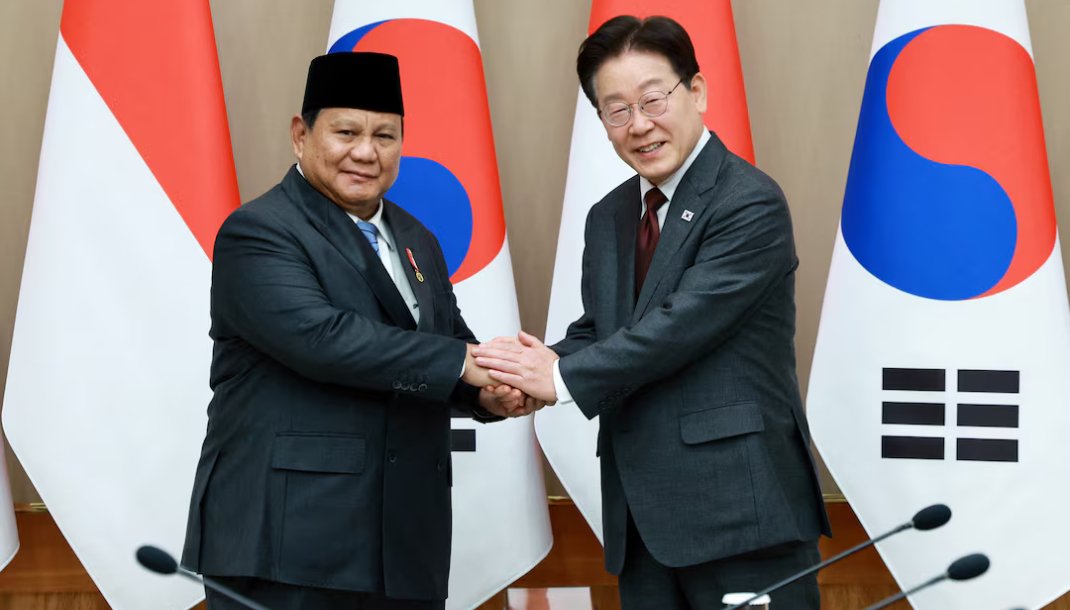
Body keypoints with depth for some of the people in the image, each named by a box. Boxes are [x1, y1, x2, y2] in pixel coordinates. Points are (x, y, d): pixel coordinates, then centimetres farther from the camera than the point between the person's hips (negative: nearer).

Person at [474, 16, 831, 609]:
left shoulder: (751, 203, -11)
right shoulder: (607, 219, 15)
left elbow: (682, 326, -18)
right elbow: (594, 332, 15)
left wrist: (563, 378, -12)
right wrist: (542, 364, -7)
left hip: (740, 505, -7)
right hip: (642, 514, 7)